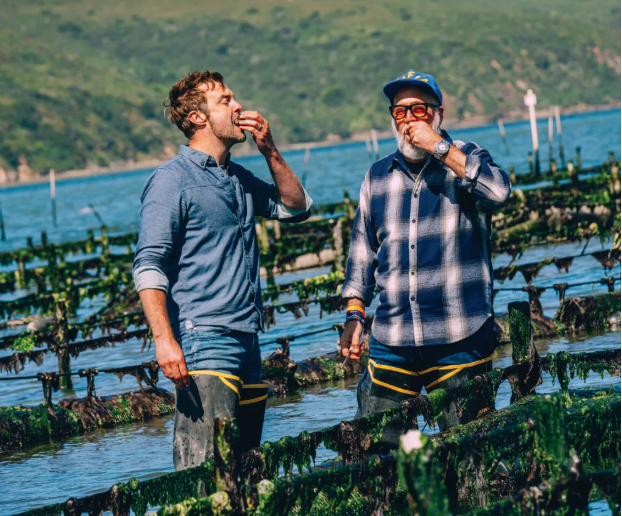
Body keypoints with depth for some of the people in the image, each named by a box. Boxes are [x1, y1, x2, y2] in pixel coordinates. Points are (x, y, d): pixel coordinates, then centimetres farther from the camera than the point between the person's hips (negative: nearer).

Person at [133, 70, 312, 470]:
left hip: (248, 345, 8)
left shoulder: (238, 178, 18)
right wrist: (164, 340, -24)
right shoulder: (172, 181, -6)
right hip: (203, 342, -8)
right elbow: (149, 267, -13)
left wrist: (270, 152, 12)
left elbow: (297, 207, 26)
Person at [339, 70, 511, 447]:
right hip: (392, 342, 3)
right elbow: (363, 251, 20)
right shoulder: (378, 177, 14)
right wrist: (354, 316, 12)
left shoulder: (466, 160, 4)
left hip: (461, 340, -3)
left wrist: (439, 146, -17)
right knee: (376, 447, -1)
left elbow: (498, 192, -19)